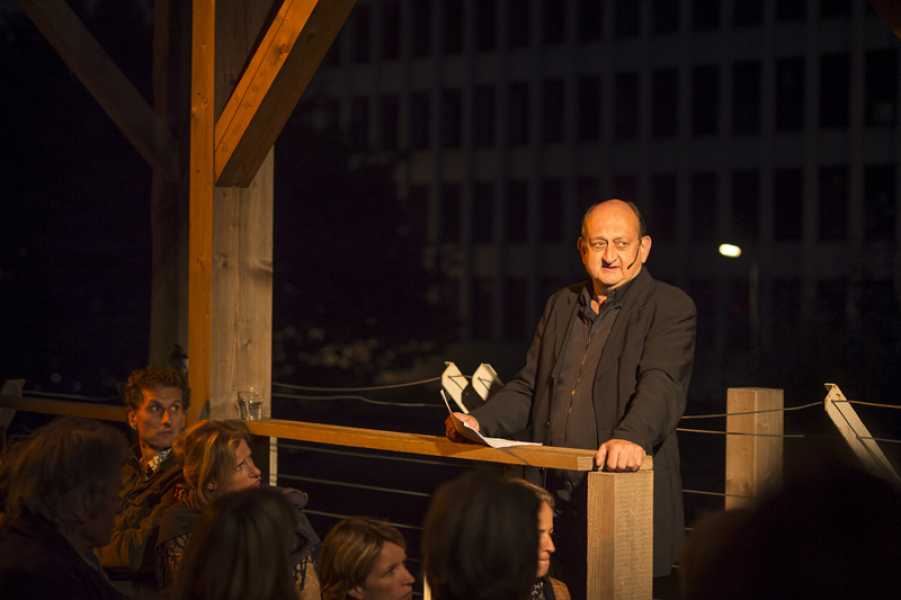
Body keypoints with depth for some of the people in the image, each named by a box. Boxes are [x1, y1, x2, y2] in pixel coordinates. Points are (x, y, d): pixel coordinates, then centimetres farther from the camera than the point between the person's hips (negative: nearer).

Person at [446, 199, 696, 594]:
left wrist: (632, 436, -38)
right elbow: (528, 388, 18)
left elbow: (660, 385, -19)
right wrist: (479, 421, -1)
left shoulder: (670, 308, -3)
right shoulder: (561, 306, 17)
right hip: (556, 501, 5)